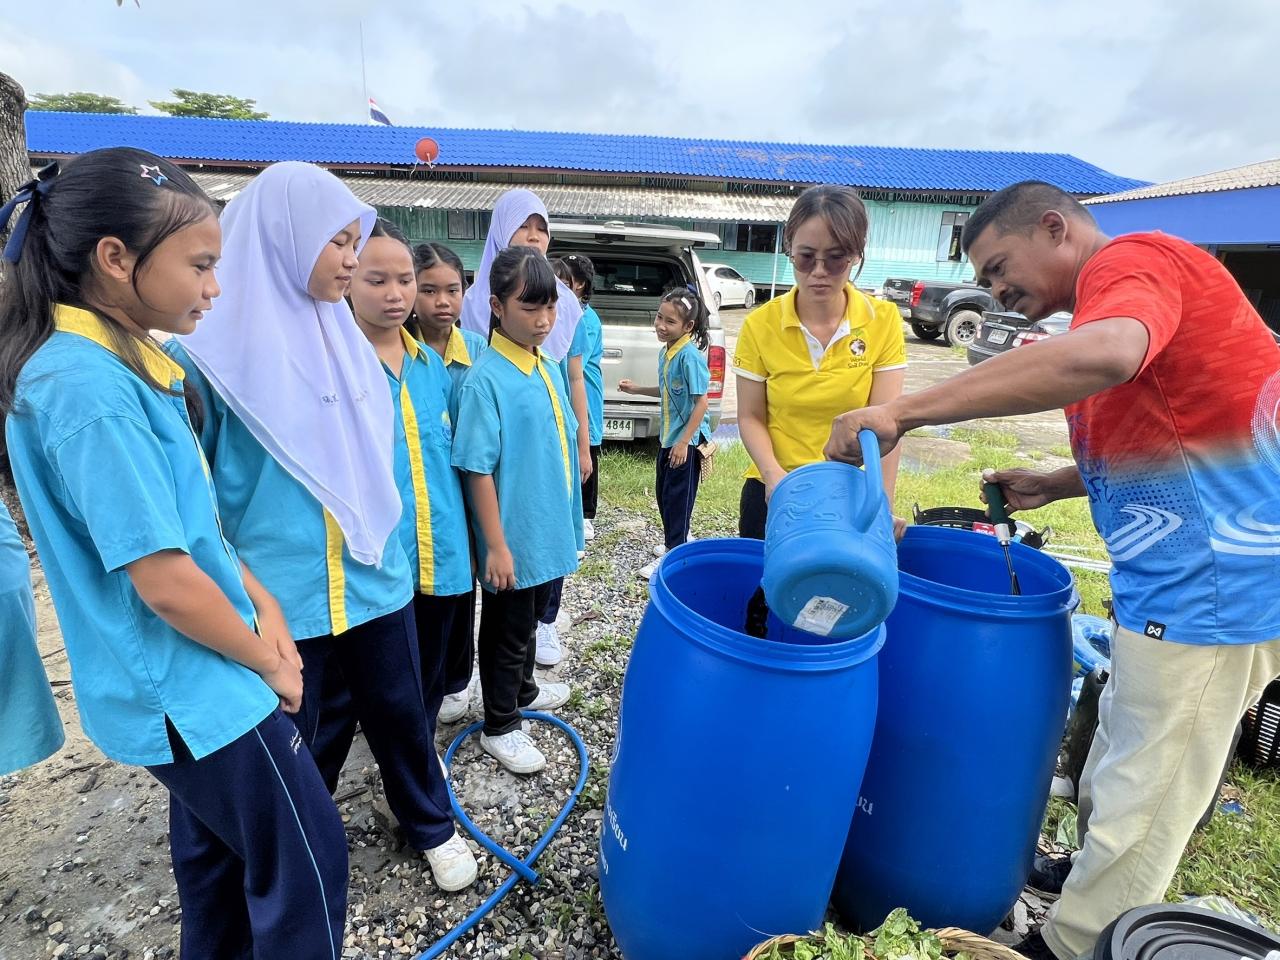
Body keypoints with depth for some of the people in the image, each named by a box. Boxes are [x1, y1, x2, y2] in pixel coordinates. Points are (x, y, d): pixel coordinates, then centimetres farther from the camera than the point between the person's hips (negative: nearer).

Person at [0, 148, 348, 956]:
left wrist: (262, 604, 4)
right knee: (309, 866, 9)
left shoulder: (122, 363, 5)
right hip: (193, 690, -9)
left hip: (190, 683, 9)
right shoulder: (90, 388, -25)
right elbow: (167, 582, -26)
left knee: (219, 860, 26)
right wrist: (269, 664, -11)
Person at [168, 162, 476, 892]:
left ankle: (432, 824, 41)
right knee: (306, 731, 15)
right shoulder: (217, 344, -12)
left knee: (400, 707, 18)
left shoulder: (343, 332, 5)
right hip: (285, 585, -4)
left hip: (374, 570, 4)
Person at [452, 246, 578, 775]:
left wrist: (562, 521, 16)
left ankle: (522, 689, 48)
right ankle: (500, 726, 30)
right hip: (513, 536, -7)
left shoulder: (548, 369, 3)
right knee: (506, 630, 11)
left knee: (529, 620, 25)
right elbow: (478, 469, -20)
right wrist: (496, 546, -19)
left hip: (547, 530, 7)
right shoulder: (486, 378, -20)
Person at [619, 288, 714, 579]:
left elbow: (701, 401, -22)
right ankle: (680, 540, 38)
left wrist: (684, 442, -23)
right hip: (669, 435, 9)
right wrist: (636, 389, 15)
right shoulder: (666, 351, 6)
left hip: (687, 439, -9)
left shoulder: (690, 356, -20)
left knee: (677, 497, 1)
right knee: (663, 493, 19)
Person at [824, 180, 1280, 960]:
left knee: (1138, 805, 5)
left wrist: (904, 412, -35)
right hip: (1189, 577, 10)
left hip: (1213, 580, -10)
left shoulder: (1131, 261, -12)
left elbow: (1105, 354, -38)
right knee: (1118, 784, 23)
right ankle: (1094, 891, 41)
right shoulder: (1135, 285, 18)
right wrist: (1053, 485, 13)